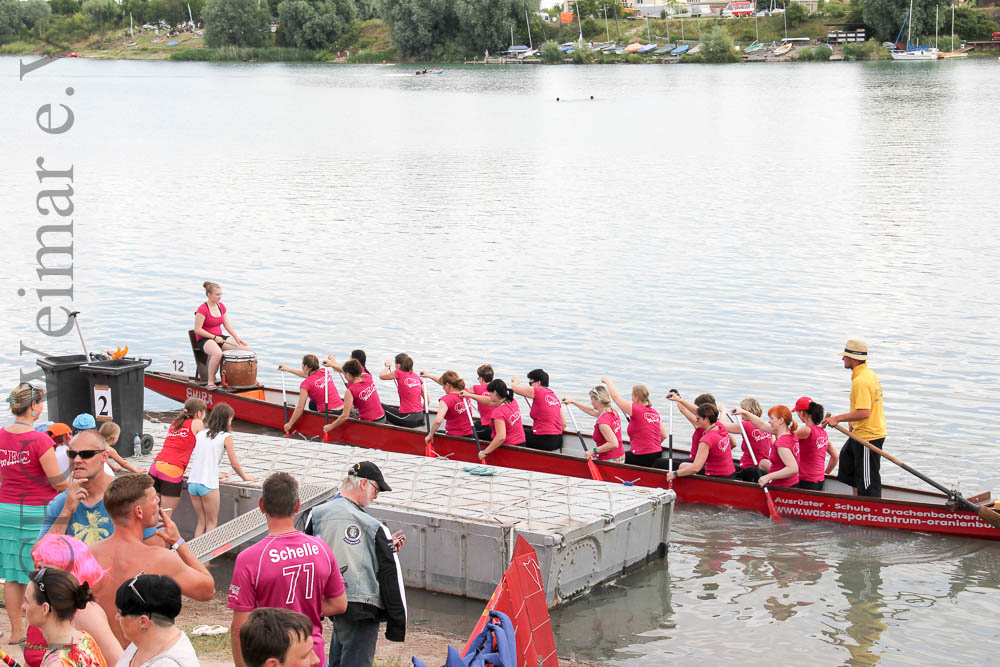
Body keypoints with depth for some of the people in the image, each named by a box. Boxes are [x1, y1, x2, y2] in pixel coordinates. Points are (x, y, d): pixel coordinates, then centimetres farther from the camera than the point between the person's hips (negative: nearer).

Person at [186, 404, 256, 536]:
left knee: (201, 522, 16)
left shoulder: (201, 433, 11)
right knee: (212, 523, 7)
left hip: (193, 482, 5)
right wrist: (245, 477, 16)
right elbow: (234, 464, -2)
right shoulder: (226, 437, -4)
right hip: (208, 484, -5)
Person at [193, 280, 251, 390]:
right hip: (204, 340, -8)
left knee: (246, 348, -10)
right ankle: (210, 382, -28)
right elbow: (197, 329, -16)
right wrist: (214, 337, -19)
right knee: (218, 353, -42)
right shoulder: (202, 309, -14)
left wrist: (237, 337, -1)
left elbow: (227, 325, 13)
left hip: (219, 338, 8)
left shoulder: (221, 307, 10)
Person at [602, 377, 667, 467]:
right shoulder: (655, 413, 7)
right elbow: (664, 436, 9)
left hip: (641, 458, -8)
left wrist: (608, 381, 10)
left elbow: (616, 396, -5)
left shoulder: (636, 410, -13)